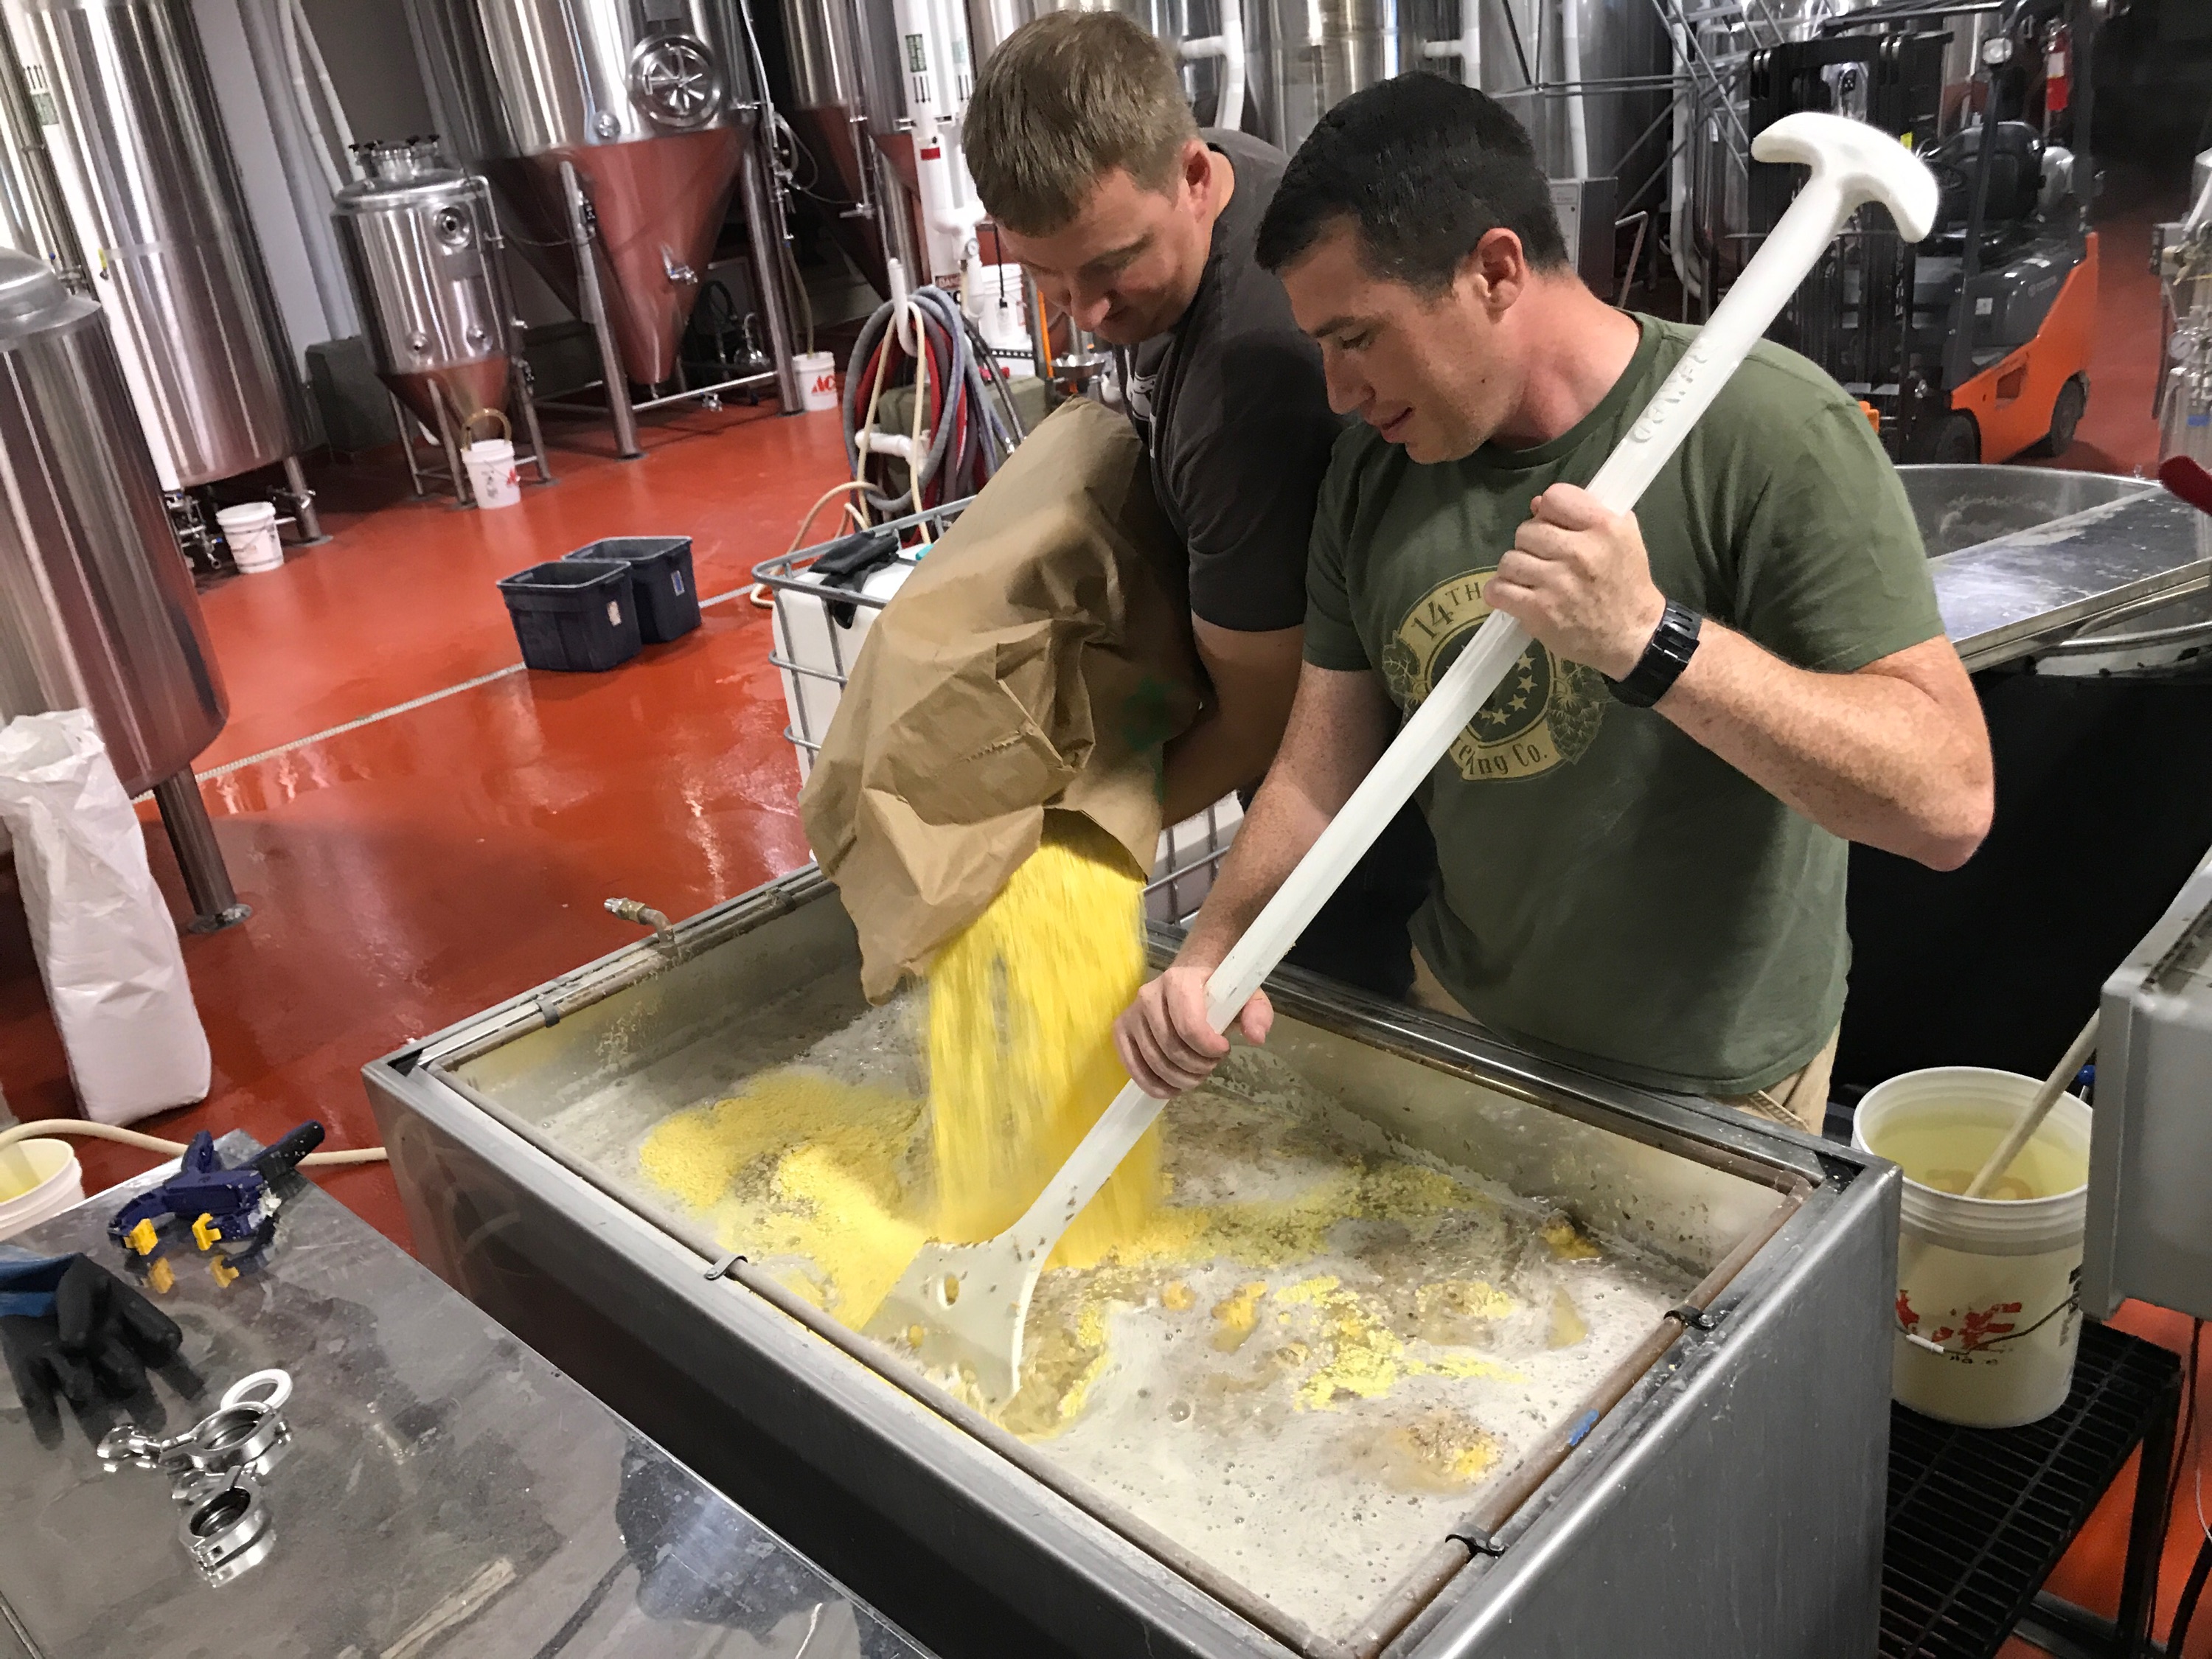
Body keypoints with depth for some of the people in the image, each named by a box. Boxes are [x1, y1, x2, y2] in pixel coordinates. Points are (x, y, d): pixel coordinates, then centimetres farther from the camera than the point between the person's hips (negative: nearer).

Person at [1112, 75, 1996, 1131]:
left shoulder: (1771, 433, -23)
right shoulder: (1373, 464, -5)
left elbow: (1948, 802, -28)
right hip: (1460, 1013, 5)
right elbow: (1321, 766, -2)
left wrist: (1648, 638, -39)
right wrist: (1213, 955, -18)